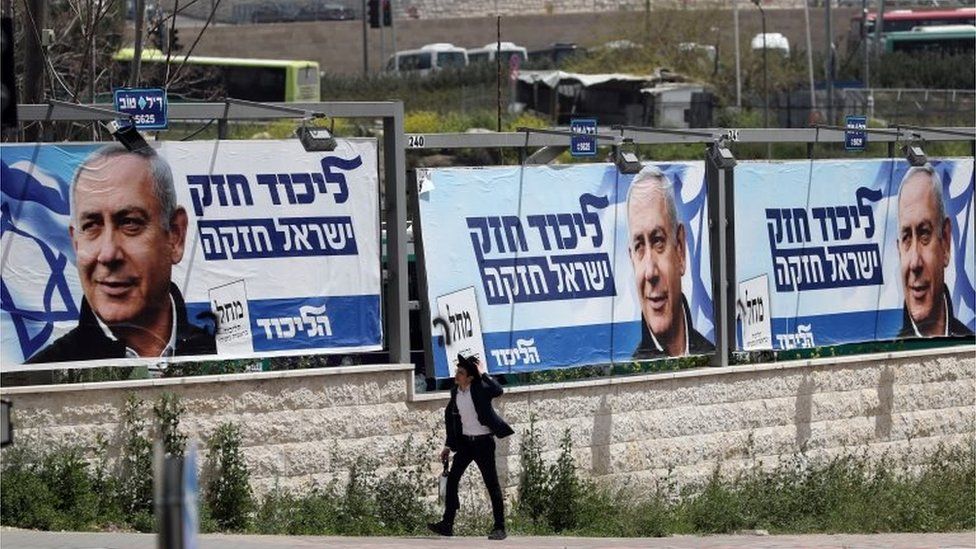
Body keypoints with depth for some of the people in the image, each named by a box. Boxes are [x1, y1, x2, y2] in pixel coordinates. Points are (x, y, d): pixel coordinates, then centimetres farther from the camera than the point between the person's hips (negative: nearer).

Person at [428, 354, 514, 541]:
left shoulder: (480, 388, -14)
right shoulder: (455, 392, 4)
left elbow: (498, 391, -35)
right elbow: (450, 416, 16)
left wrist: (482, 374, -26)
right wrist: (449, 445, 15)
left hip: (483, 441, -6)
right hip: (465, 441, 6)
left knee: (492, 484, -1)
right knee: (452, 479, 0)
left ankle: (500, 527, 4)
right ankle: (447, 524, 3)